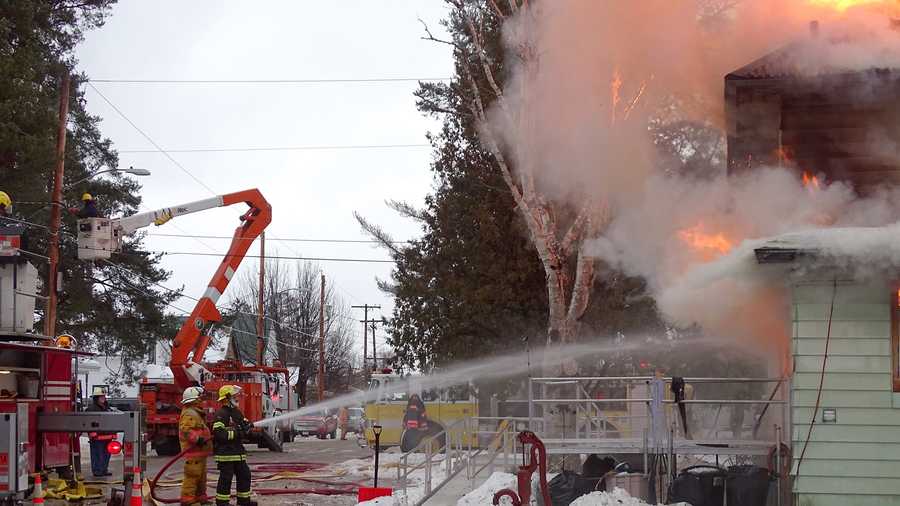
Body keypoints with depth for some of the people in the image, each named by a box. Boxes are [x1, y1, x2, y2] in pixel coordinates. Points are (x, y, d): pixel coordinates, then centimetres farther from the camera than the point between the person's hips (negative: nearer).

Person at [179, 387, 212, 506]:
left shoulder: (196, 413, 22)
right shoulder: (189, 414, -15)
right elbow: (186, 430, -29)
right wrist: (197, 439, -38)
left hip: (199, 452, 11)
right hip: (193, 452, -11)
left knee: (201, 477, 19)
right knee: (192, 477, -12)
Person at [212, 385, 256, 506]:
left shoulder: (237, 412, 16)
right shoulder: (221, 414, -14)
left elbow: (244, 425, 25)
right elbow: (218, 433, -23)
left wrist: (247, 425, -1)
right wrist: (236, 434, -25)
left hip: (238, 452, 9)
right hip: (225, 452, -9)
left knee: (244, 474, 13)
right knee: (226, 478, -6)